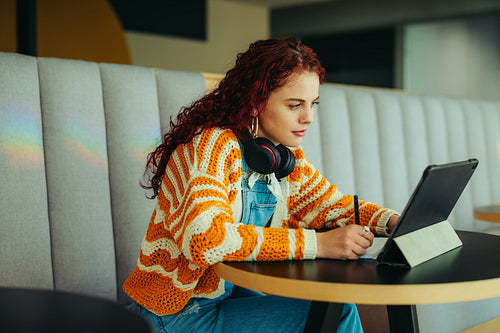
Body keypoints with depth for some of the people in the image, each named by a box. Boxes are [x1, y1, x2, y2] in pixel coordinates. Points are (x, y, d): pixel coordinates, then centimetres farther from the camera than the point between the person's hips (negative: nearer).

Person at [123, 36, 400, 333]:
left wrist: (393, 221, -11)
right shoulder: (213, 145, -22)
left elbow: (334, 206, 10)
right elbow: (205, 239, -36)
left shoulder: (285, 156, 3)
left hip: (230, 294, 8)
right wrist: (316, 243, -37)